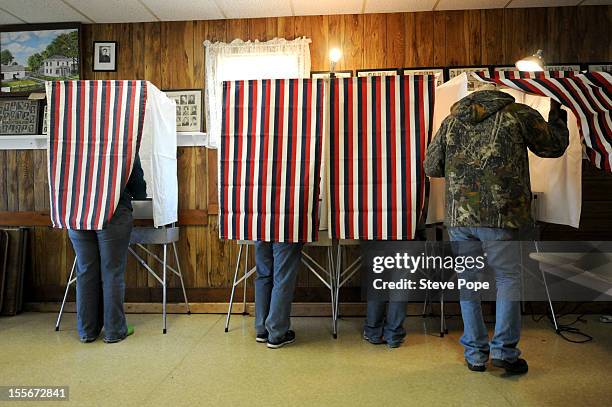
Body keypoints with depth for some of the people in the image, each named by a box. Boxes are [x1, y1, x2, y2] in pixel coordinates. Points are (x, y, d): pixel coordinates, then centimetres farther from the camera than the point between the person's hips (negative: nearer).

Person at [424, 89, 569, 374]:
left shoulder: (451, 121, 16)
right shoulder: (519, 114, 8)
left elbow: (430, 167, 17)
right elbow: (555, 146, 19)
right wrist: (557, 116, 37)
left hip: (457, 215, 3)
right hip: (498, 214, -3)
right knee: (508, 278, 12)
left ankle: (475, 353, 18)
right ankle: (503, 349, 8)